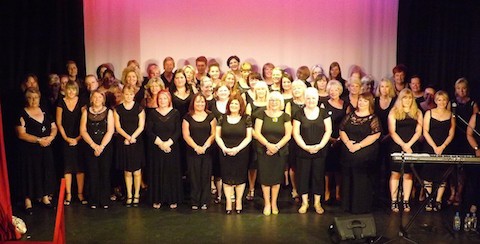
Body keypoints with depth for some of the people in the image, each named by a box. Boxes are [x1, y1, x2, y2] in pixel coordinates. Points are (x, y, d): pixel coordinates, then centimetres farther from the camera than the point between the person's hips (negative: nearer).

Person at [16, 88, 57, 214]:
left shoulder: (45, 112, 10)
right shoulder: (22, 114, -6)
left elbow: (54, 127, 11)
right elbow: (21, 134, -13)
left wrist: (50, 137, -10)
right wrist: (39, 140, -18)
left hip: (46, 149, 5)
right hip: (29, 150, -4)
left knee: (46, 171, 7)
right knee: (30, 173, 0)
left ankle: (45, 197, 21)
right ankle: (28, 200, 9)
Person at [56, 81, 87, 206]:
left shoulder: (81, 102, 2)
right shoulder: (61, 103, 3)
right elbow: (59, 123, 4)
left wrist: (78, 138, -7)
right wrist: (66, 138, -4)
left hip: (79, 139, 0)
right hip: (66, 139, 0)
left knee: (80, 166, 1)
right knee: (67, 167, 1)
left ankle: (80, 193, 9)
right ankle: (68, 194, 9)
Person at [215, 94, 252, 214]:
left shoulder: (246, 118, -1)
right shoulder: (222, 118, 4)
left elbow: (248, 137, -3)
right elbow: (217, 136, 4)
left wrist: (237, 149, -14)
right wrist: (224, 148, -11)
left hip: (241, 153, -1)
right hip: (225, 153, 1)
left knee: (240, 177, 6)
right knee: (227, 177, 4)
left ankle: (239, 200, 20)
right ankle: (228, 201, 15)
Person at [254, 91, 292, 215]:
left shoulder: (285, 116, 4)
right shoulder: (262, 115, 1)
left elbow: (288, 135, -2)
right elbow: (257, 133, -5)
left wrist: (277, 146, -14)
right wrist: (268, 144, -17)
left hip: (280, 152, 1)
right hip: (264, 151, -1)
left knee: (277, 177, 6)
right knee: (265, 177, 1)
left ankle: (274, 203, 22)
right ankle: (267, 203, 15)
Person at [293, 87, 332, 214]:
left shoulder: (324, 113, 3)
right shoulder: (299, 114, 0)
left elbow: (328, 131, 0)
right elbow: (296, 133, -3)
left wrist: (320, 145, -12)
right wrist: (306, 146, -13)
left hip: (320, 151, 1)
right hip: (303, 152, 0)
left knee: (318, 176, 7)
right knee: (303, 176, 5)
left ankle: (317, 202, 20)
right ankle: (304, 202, 19)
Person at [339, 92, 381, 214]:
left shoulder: (373, 118, -2)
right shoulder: (350, 116, 11)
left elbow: (375, 135, -12)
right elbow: (342, 130, 8)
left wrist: (359, 145, -16)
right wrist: (347, 142, -10)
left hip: (365, 155, -4)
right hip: (348, 153, 4)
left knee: (362, 180, -2)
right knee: (348, 179, 8)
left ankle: (362, 207, 10)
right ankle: (348, 205, 20)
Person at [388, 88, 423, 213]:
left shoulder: (417, 113, 11)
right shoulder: (394, 112, 4)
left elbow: (418, 131, 4)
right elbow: (392, 131, -3)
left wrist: (408, 145, -8)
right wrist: (402, 145, -13)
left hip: (412, 148, 2)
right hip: (397, 147, -2)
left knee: (408, 174, 4)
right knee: (395, 173, -3)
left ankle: (406, 201, 9)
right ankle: (394, 201, 2)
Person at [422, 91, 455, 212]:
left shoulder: (451, 114, 8)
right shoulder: (429, 113, 4)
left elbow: (451, 134, 5)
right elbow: (425, 131, -1)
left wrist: (442, 147, -8)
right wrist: (434, 147, -9)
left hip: (445, 149, 1)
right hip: (429, 148, -1)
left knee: (442, 176, 0)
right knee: (428, 174, -3)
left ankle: (438, 201, 5)